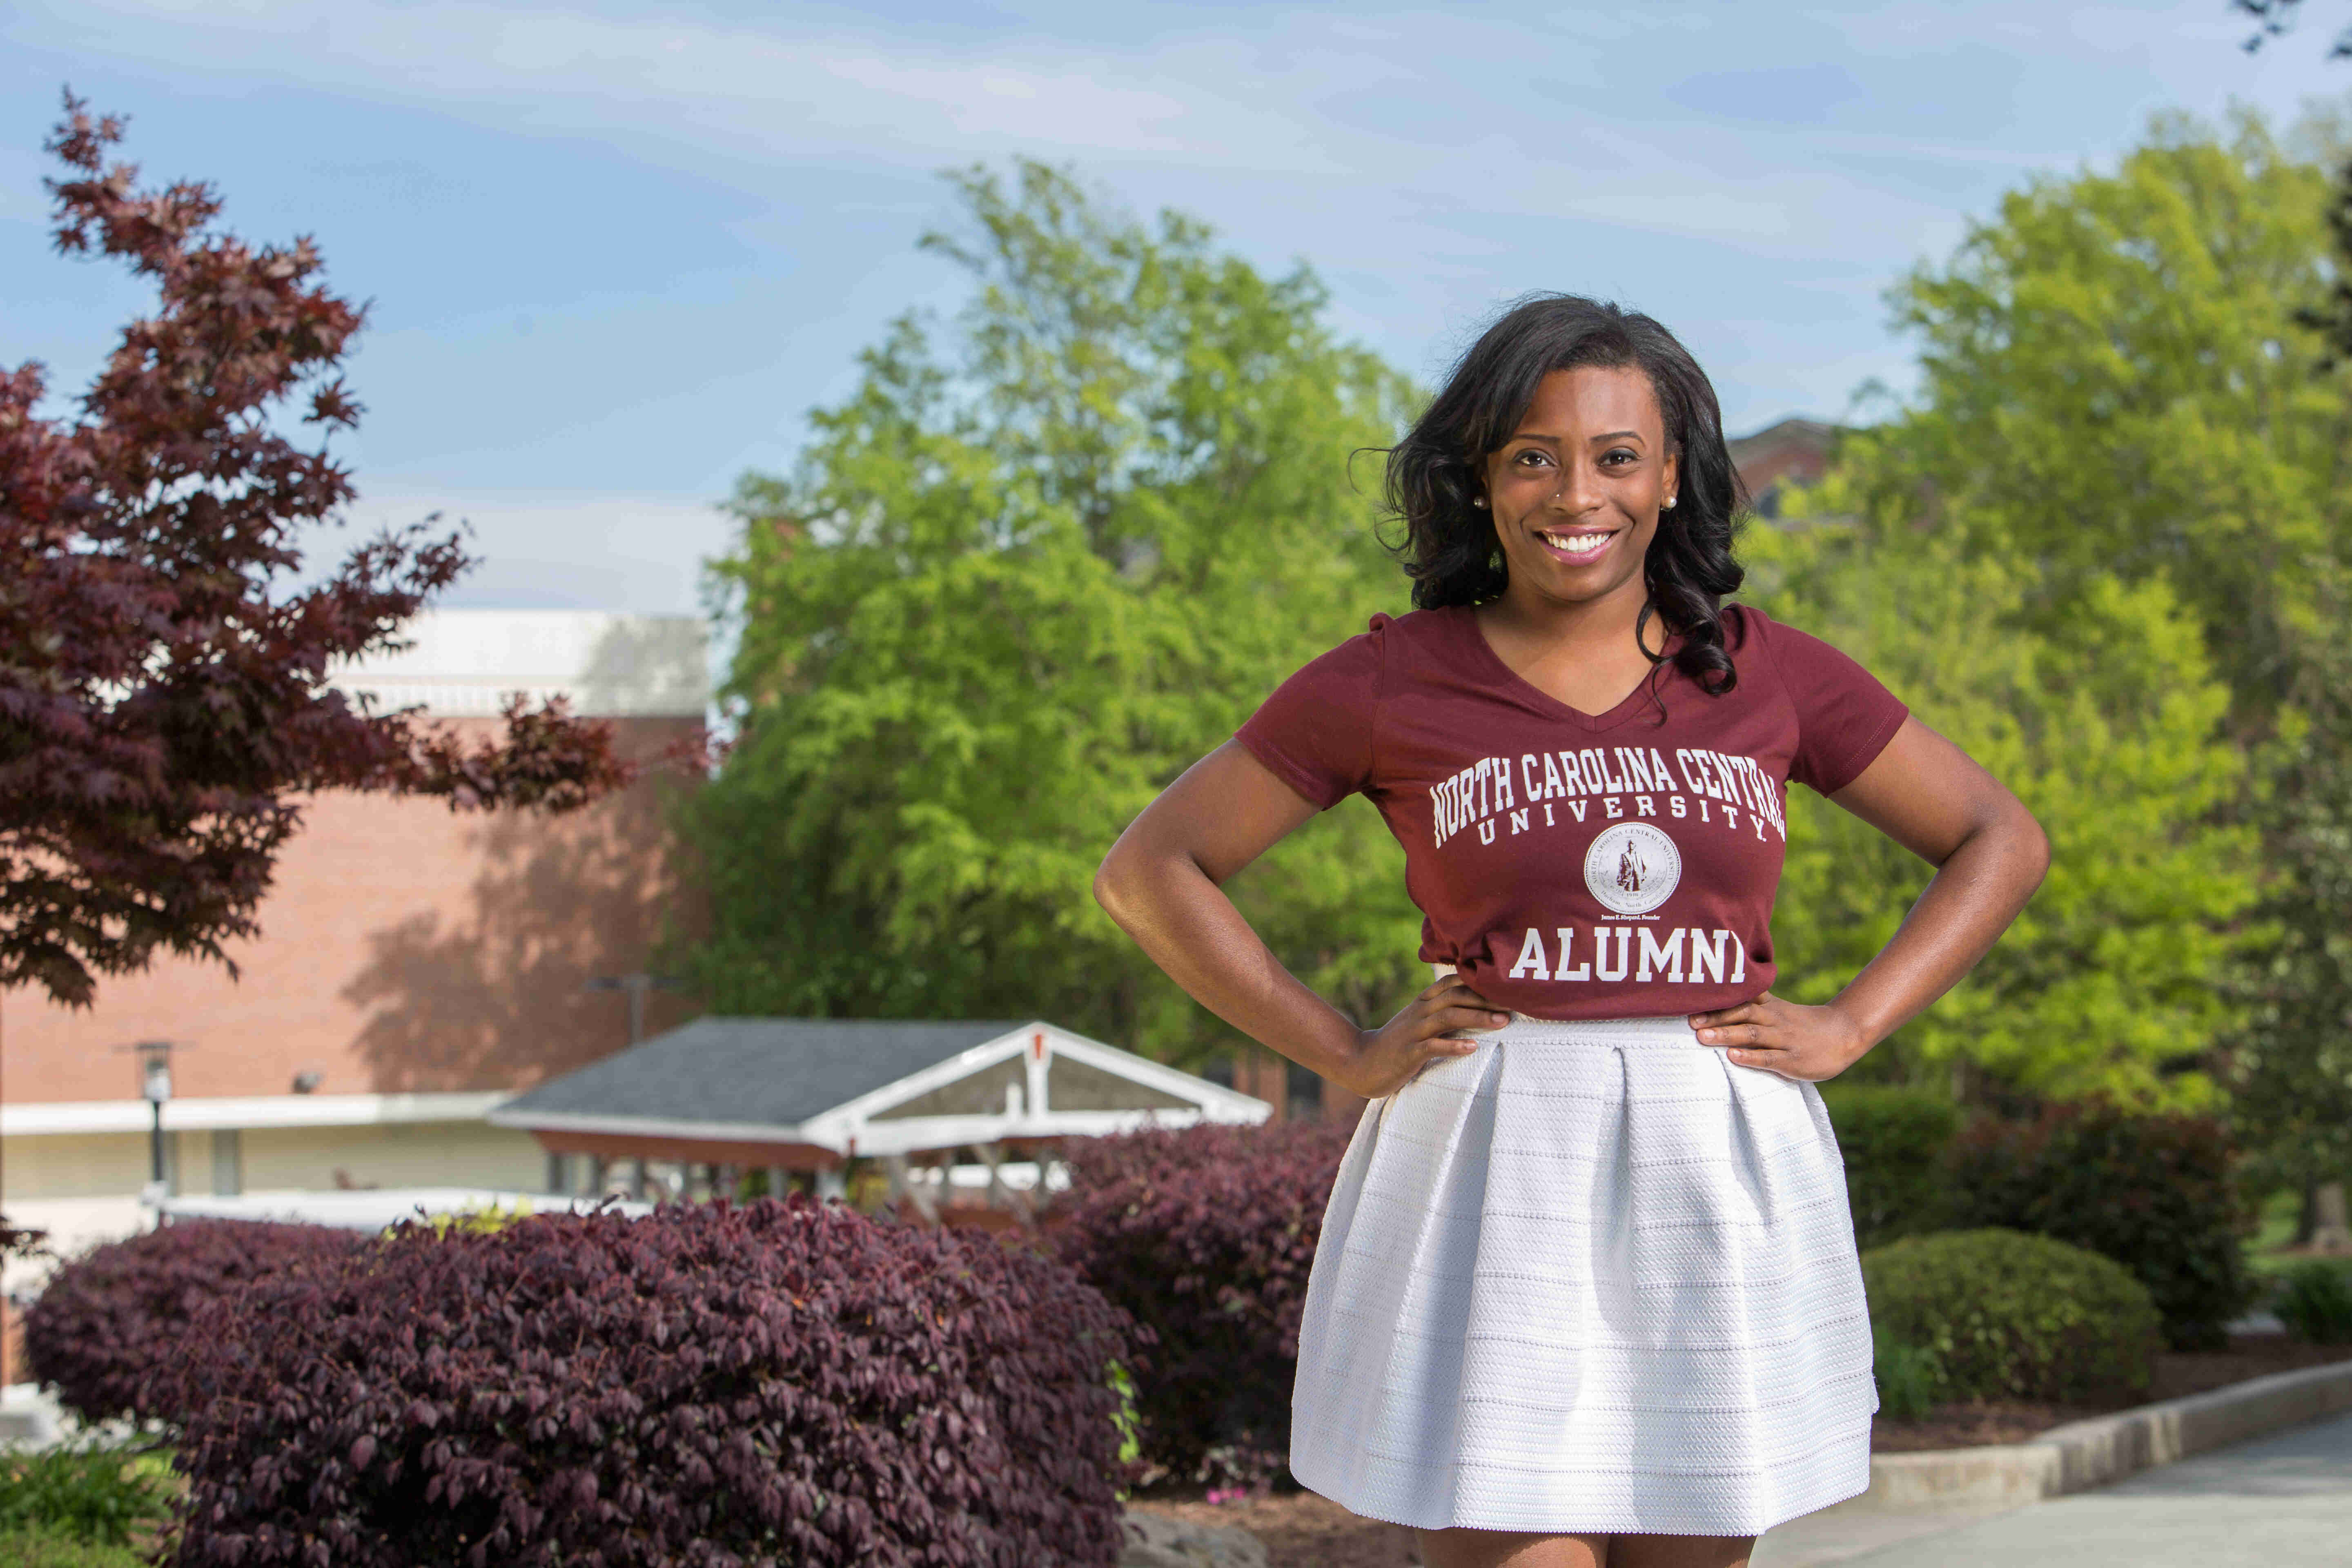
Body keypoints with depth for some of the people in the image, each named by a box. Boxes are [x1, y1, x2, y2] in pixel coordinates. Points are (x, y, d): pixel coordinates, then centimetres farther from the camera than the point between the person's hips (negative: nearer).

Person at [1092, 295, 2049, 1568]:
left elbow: (2001, 843, 16)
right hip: (1490, 1176, -2)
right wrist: (1346, 1056, 0)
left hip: (1719, 1176, 2)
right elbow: (1149, 871, 7)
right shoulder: (1389, 686, 1)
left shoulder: (1769, 676, 6)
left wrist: (1848, 1026, 3)